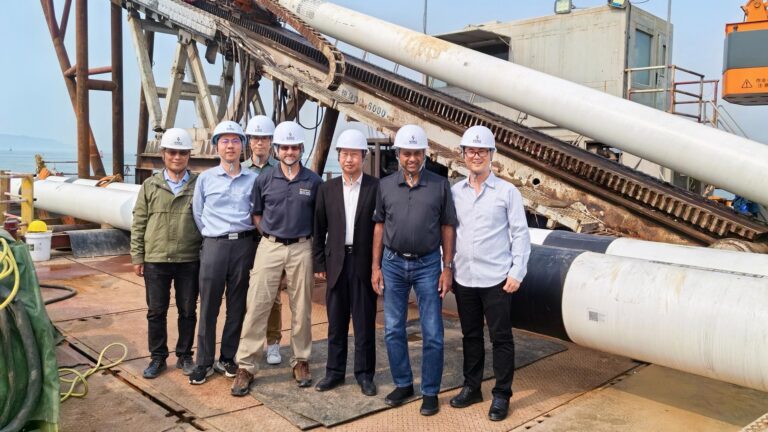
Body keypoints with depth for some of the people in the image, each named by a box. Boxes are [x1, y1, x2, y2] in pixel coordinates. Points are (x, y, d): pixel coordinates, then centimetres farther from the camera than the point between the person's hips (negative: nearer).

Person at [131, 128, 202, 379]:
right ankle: (157, 358, 24)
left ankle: (184, 356, 25)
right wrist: (137, 256, 1)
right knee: (156, 311, 10)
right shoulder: (150, 186, 4)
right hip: (155, 260, 1)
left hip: (190, 261, -1)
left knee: (188, 311, 10)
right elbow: (139, 224, 5)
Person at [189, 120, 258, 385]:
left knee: (237, 306, 7)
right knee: (209, 307, 1)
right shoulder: (205, 178, 5)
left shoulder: (253, 179, 5)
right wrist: (213, 238, 7)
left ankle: (227, 359, 20)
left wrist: (244, 237, 5)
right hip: (214, 245, -1)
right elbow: (197, 215, 9)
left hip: (244, 245, 1)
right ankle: (204, 363, 12)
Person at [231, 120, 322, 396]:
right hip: (269, 247, 0)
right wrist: (269, 234, 4)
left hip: (301, 249, 0)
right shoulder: (264, 180, 2)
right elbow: (256, 214, 12)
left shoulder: (313, 181, 1)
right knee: (257, 306, -1)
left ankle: (301, 361, 23)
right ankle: (246, 366, 6)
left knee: (301, 309, 8)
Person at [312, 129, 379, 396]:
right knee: (336, 320, 10)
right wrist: (319, 263, 4)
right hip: (336, 261, 3)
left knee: (364, 321, 6)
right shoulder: (327, 189, 6)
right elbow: (319, 229, 8)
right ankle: (335, 371, 22)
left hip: (364, 262, -2)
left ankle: (365, 373, 18)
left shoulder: (376, 187, -3)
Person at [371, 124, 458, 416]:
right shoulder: (385, 186, 3)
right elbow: (379, 226, 7)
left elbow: (447, 228, 1)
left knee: (432, 333, 3)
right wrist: (375, 266, 4)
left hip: (427, 264, -2)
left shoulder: (440, 186, -2)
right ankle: (403, 384, 26)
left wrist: (448, 268, -3)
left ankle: (430, 392, 17)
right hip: (393, 264, 2)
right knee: (393, 330, 9)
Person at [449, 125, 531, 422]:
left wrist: (517, 273, -9)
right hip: (464, 279, 4)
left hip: (496, 280, -3)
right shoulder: (455, 192, 7)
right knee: (470, 336, 15)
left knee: (501, 338, 4)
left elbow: (520, 234, -3)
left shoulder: (507, 192, -2)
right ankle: (471, 388, 29)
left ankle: (501, 395, 17)